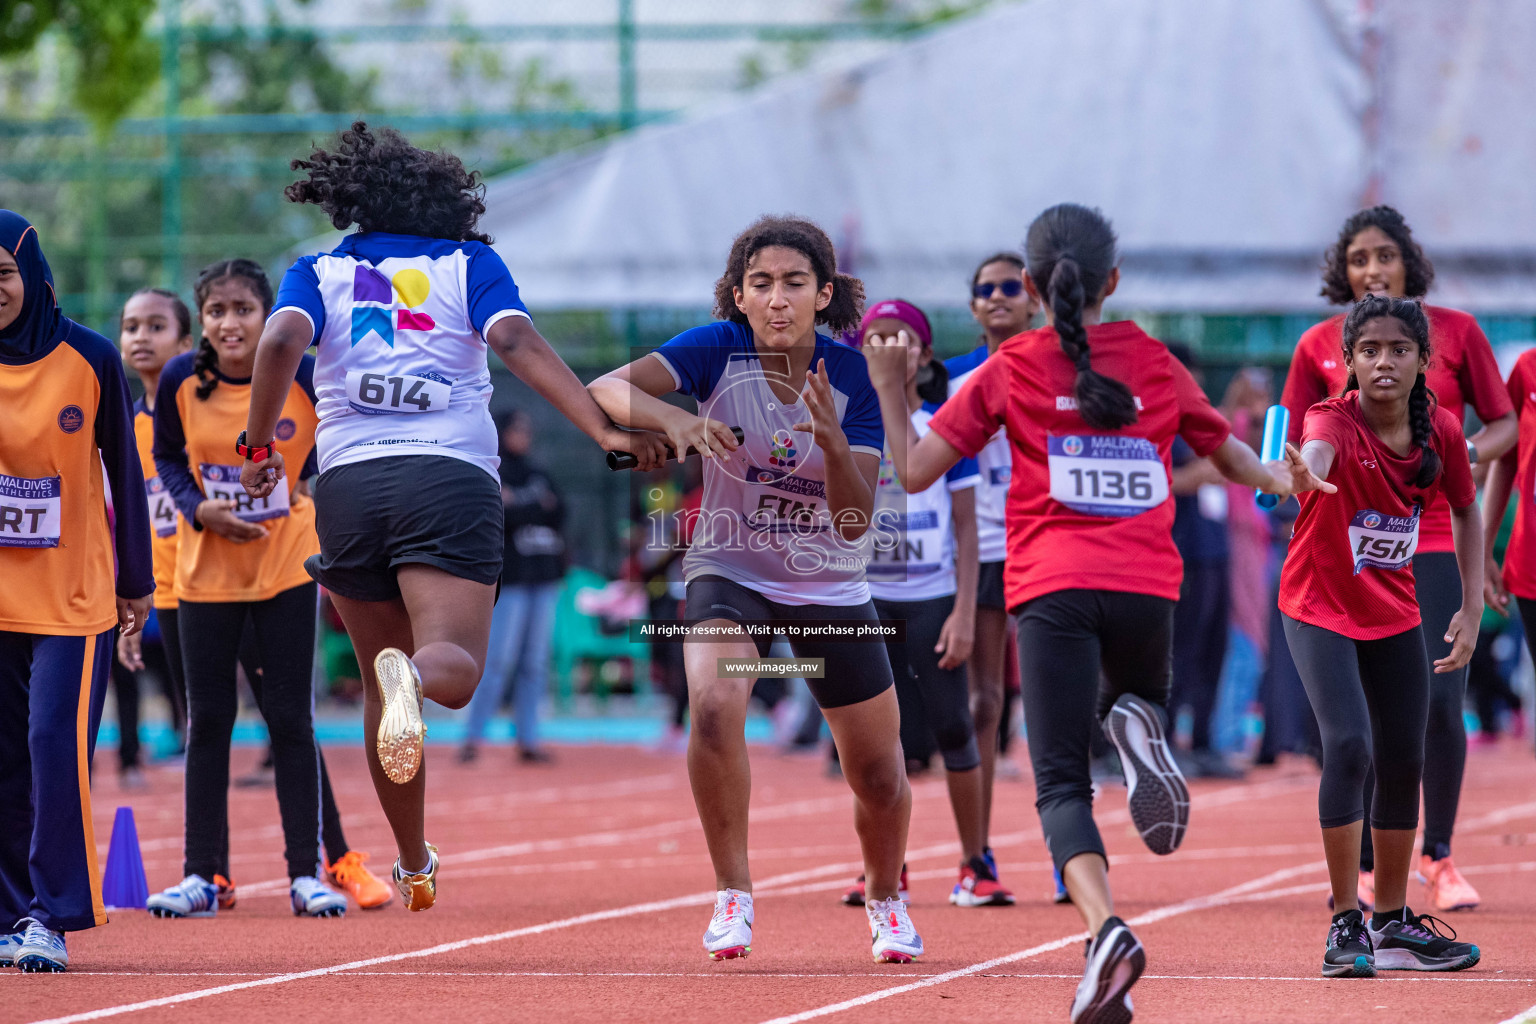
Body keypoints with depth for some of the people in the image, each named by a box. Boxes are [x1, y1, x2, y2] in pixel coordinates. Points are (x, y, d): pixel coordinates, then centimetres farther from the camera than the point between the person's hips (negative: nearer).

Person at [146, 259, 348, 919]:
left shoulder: (304, 379, -15)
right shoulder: (181, 381, -10)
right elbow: (166, 457, 6)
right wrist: (197, 508, -11)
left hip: (287, 563, -1)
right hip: (206, 568, 1)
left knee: (290, 720, 0)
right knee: (207, 721, 5)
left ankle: (306, 874, 8)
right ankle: (202, 877, 11)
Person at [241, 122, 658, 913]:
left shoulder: (320, 272, 14)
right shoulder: (470, 263, 13)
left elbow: (281, 341, -6)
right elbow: (518, 342, -5)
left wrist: (258, 446, 4)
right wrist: (604, 430, -11)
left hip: (348, 481, 2)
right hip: (452, 477, -2)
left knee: (379, 685, 15)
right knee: (454, 665, -12)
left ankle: (413, 863, 21)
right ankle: (413, 675, -49)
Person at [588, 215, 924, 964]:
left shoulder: (853, 377, -16)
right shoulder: (720, 350, -16)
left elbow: (855, 521, -21)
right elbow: (606, 389, -27)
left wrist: (831, 438, -39)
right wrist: (673, 419, -45)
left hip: (832, 589, 2)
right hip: (730, 573, -2)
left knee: (878, 777, 8)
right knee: (714, 706, -32)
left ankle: (885, 900, 39)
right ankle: (732, 894, -15)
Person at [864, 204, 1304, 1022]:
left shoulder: (1009, 369, 6)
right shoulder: (1155, 362, 12)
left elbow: (913, 472, 5)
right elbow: (1232, 457, 26)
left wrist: (888, 386, 18)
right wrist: (1277, 479, 46)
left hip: (1053, 587, -2)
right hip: (1148, 586, 2)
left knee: (1062, 785, -2)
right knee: (1132, 698, 32)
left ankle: (1106, 928, -29)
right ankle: (1135, 725, -7)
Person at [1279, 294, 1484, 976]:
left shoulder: (1441, 431, -9)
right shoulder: (1334, 421, -24)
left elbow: (1466, 511, 8)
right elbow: (1316, 453, -49)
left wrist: (1471, 610, 1)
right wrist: (1304, 473, -73)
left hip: (1395, 613, 5)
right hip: (1320, 610, -5)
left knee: (1405, 763, 9)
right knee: (1350, 747, -20)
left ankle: (1393, 923, 24)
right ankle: (1346, 924, -11)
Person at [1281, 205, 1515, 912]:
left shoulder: (1454, 332, 3)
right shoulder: (1320, 346, 6)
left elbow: (1504, 424, 9)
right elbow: (1296, 450, 11)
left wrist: (1462, 454, -11)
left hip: (1437, 542, -1)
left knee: (1439, 703, -9)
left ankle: (1439, 857, 8)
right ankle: (1366, 867, 10)